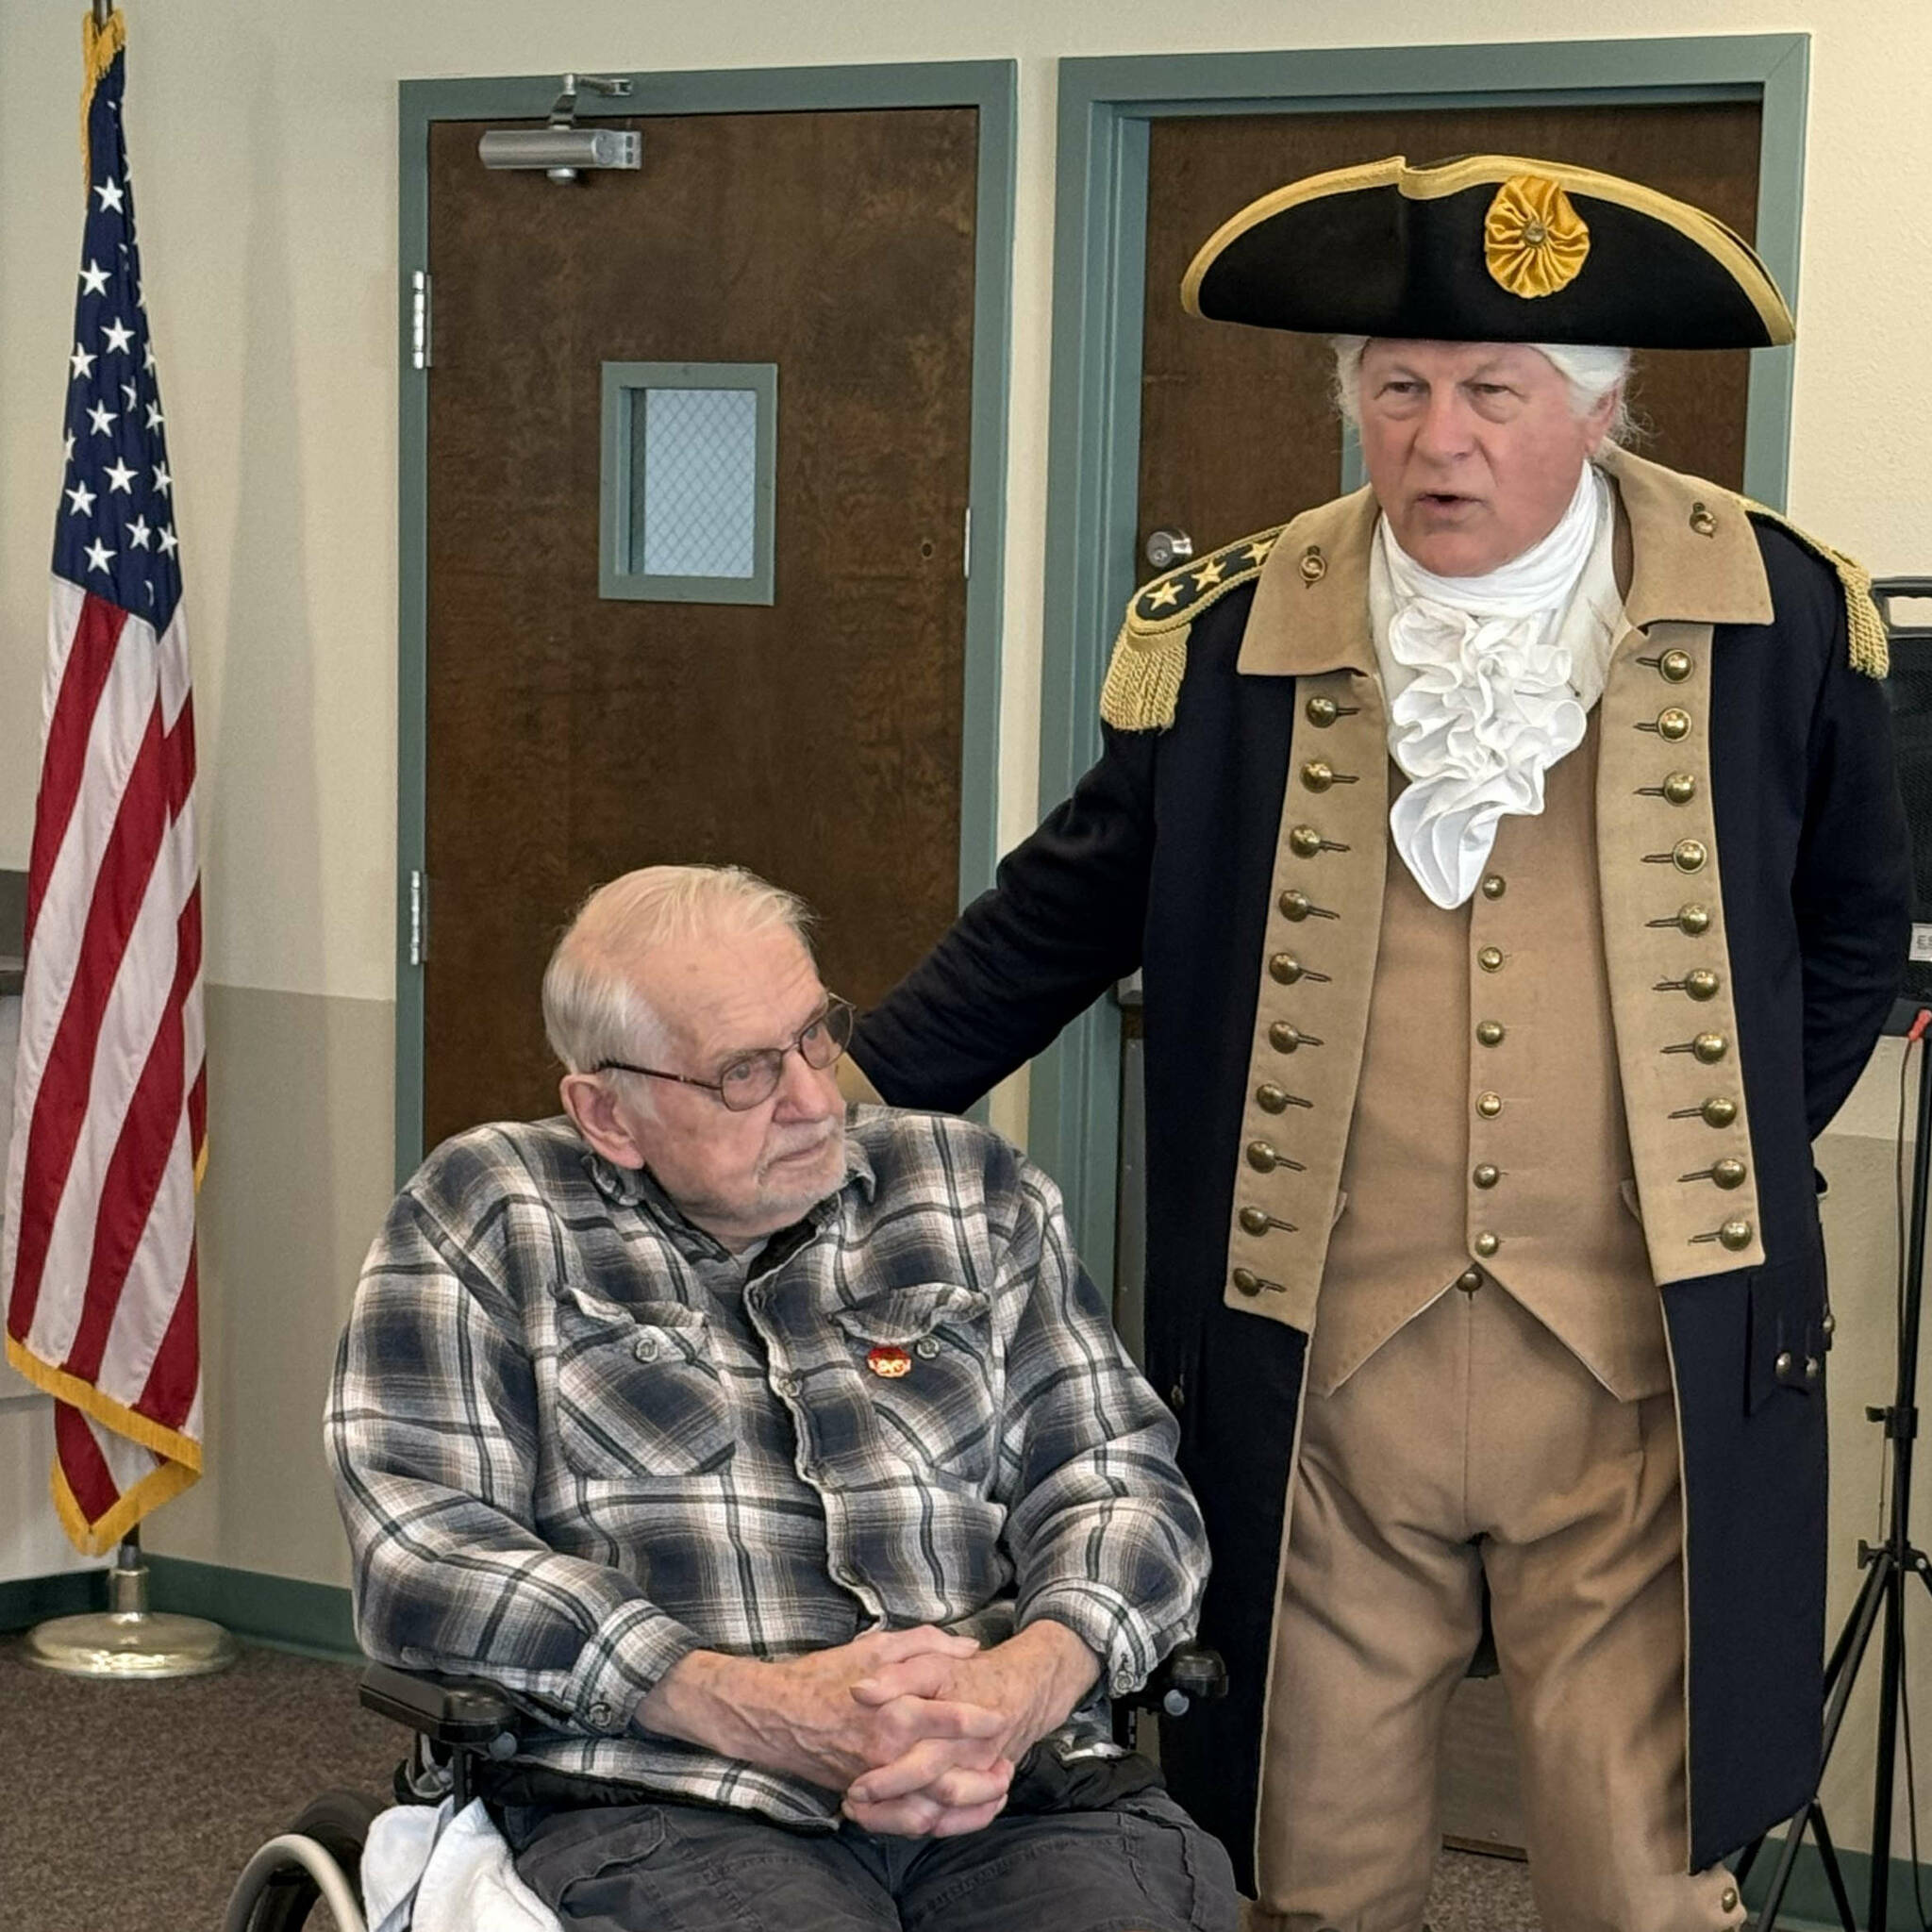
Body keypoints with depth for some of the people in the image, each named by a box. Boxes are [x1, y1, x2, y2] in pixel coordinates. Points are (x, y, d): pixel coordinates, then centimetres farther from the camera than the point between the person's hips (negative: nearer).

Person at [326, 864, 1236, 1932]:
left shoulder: (973, 1193, 18)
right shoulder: (485, 1219, 8)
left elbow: (1120, 1482, 13)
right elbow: (424, 1554, -3)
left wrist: (1025, 1683, -10)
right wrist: (756, 1710, -13)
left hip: (1017, 1787, 4)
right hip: (666, 1800, -3)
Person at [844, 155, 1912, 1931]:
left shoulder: (1774, 614, 0)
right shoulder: (1233, 636, 1)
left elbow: (1854, 926, 13)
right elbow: (1064, 915, 10)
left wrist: (1739, 1167, 8)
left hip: (1644, 1365, -1)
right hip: (1320, 1366, 1)